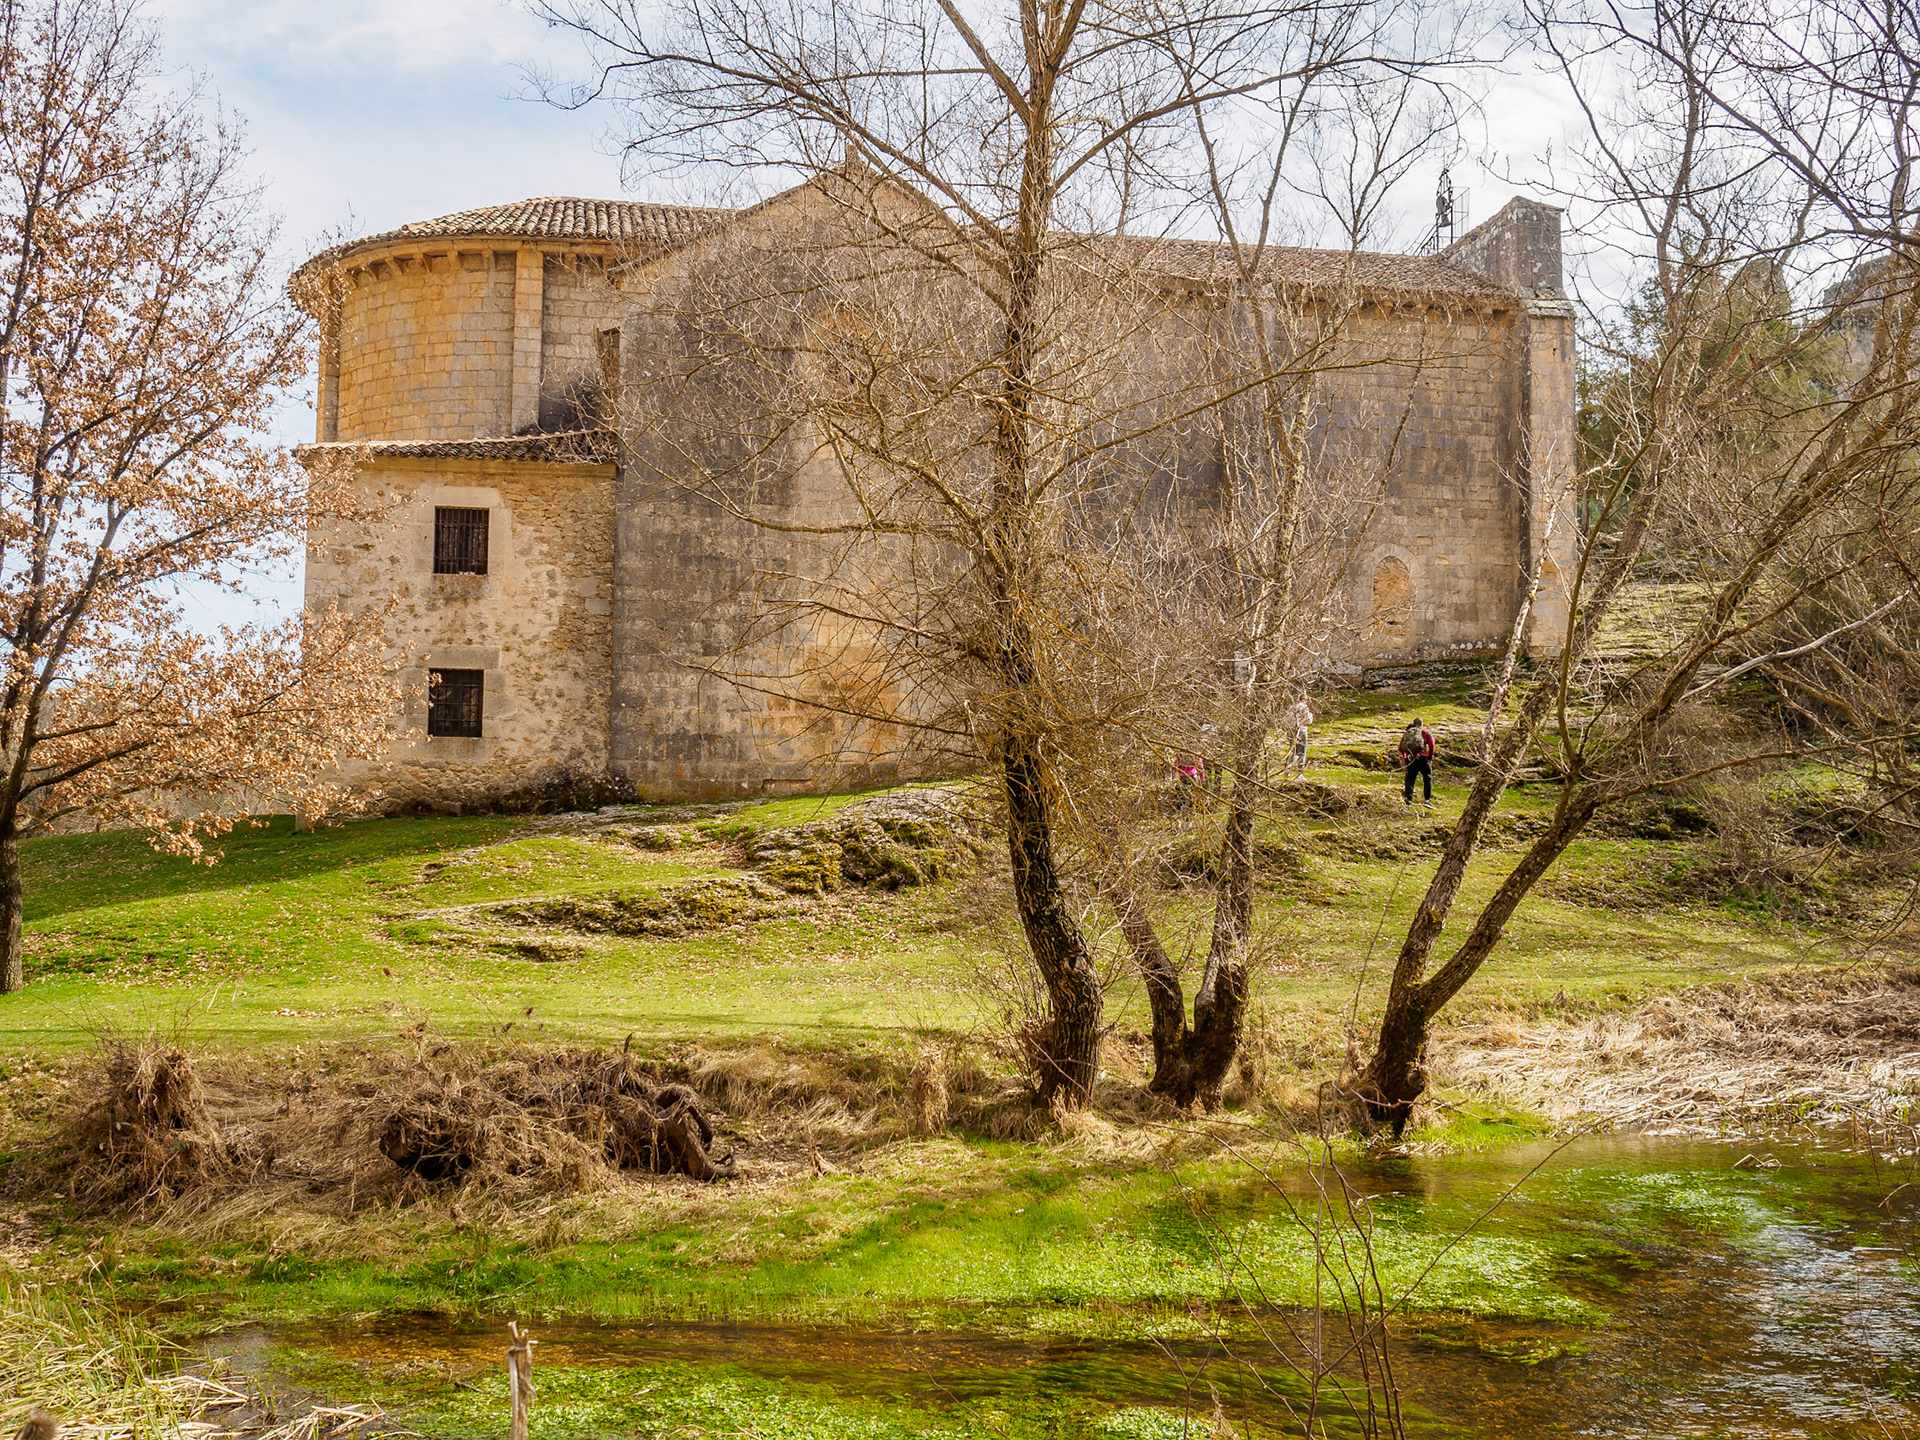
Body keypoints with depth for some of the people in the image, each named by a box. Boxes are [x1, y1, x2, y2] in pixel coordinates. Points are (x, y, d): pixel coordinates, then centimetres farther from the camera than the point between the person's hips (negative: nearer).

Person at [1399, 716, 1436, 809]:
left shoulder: (1406, 733, 19)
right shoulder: (1424, 731, 9)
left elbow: (1401, 748, 16)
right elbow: (1431, 743, -4)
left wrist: (1403, 759, 24)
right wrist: (1430, 756, 5)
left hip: (1410, 759, 3)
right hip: (1422, 757, -2)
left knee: (1409, 780, 7)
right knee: (1428, 778, 9)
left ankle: (1408, 802, 0)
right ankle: (1428, 800, -1)